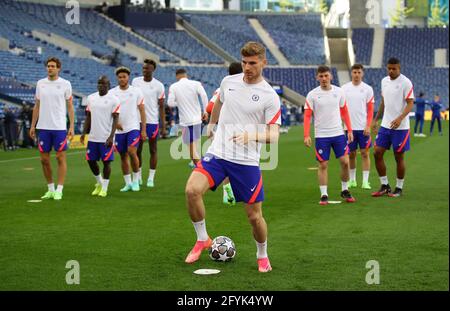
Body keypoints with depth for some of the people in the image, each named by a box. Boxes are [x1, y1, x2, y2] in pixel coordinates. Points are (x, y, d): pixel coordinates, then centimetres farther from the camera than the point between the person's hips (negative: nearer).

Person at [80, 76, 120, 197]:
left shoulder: (114, 100, -7)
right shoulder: (91, 98, 9)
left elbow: (115, 119, -9)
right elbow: (88, 117, 15)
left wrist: (111, 137, -17)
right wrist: (84, 133, 6)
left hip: (106, 138, -5)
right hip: (93, 137, 5)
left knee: (106, 162, 0)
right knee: (91, 161, 8)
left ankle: (104, 188, 12)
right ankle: (99, 183, 29)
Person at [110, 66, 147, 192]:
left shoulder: (136, 91, 0)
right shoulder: (112, 93, 2)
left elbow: (142, 111, 1)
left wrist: (143, 130, -3)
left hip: (133, 127, -2)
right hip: (119, 129, 2)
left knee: (132, 152, -18)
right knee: (123, 156, 7)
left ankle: (135, 180, -1)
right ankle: (128, 183, 19)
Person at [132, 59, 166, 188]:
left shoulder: (158, 85, -5)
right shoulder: (135, 81, 2)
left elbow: (161, 107, -2)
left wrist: (163, 126, -6)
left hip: (152, 121, -2)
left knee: (153, 150, 5)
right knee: (137, 149, 7)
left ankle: (151, 178, 12)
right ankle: (138, 176, 19)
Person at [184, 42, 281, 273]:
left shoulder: (269, 96, -7)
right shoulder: (228, 82, 5)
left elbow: (274, 135, -11)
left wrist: (251, 135, -29)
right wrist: (211, 123, 40)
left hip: (247, 161, -3)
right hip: (217, 154, 3)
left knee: (254, 215, 2)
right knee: (192, 190, -21)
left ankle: (262, 256, 30)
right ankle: (202, 239, 2)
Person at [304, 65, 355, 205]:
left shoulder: (339, 91, 3)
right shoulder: (312, 95, -4)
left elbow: (344, 112, 11)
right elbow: (307, 116, -5)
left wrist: (350, 130, 7)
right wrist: (306, 135, -14)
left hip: (338, 133, 2)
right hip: (321, 135, -2)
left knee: (345, 162, 0)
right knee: (323, 165, 1)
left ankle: (345, 191, 18)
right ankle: (324, 195, 9)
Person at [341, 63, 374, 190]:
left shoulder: (368, 89, 1)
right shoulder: (344, 88, 4)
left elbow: (370, 110, 0)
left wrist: (368, 126, -10)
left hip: (363, 127, -1)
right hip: (349, 127, 1)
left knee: (365, 153, -2)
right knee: (351, 154, 8)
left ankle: (365, 181, 2)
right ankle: (352, 180, 19)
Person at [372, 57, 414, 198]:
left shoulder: (406, 82, -11)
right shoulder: (384, 81, 9)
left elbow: (410, 103, -15)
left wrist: (400, 118, -29)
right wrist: (376, 119, 18)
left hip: (400, 127, -6)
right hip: (385, 125, 6)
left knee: (399, 157, 2)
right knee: (377, 153, 2)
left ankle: (399, 188, 15)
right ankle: (384, 186, 13)